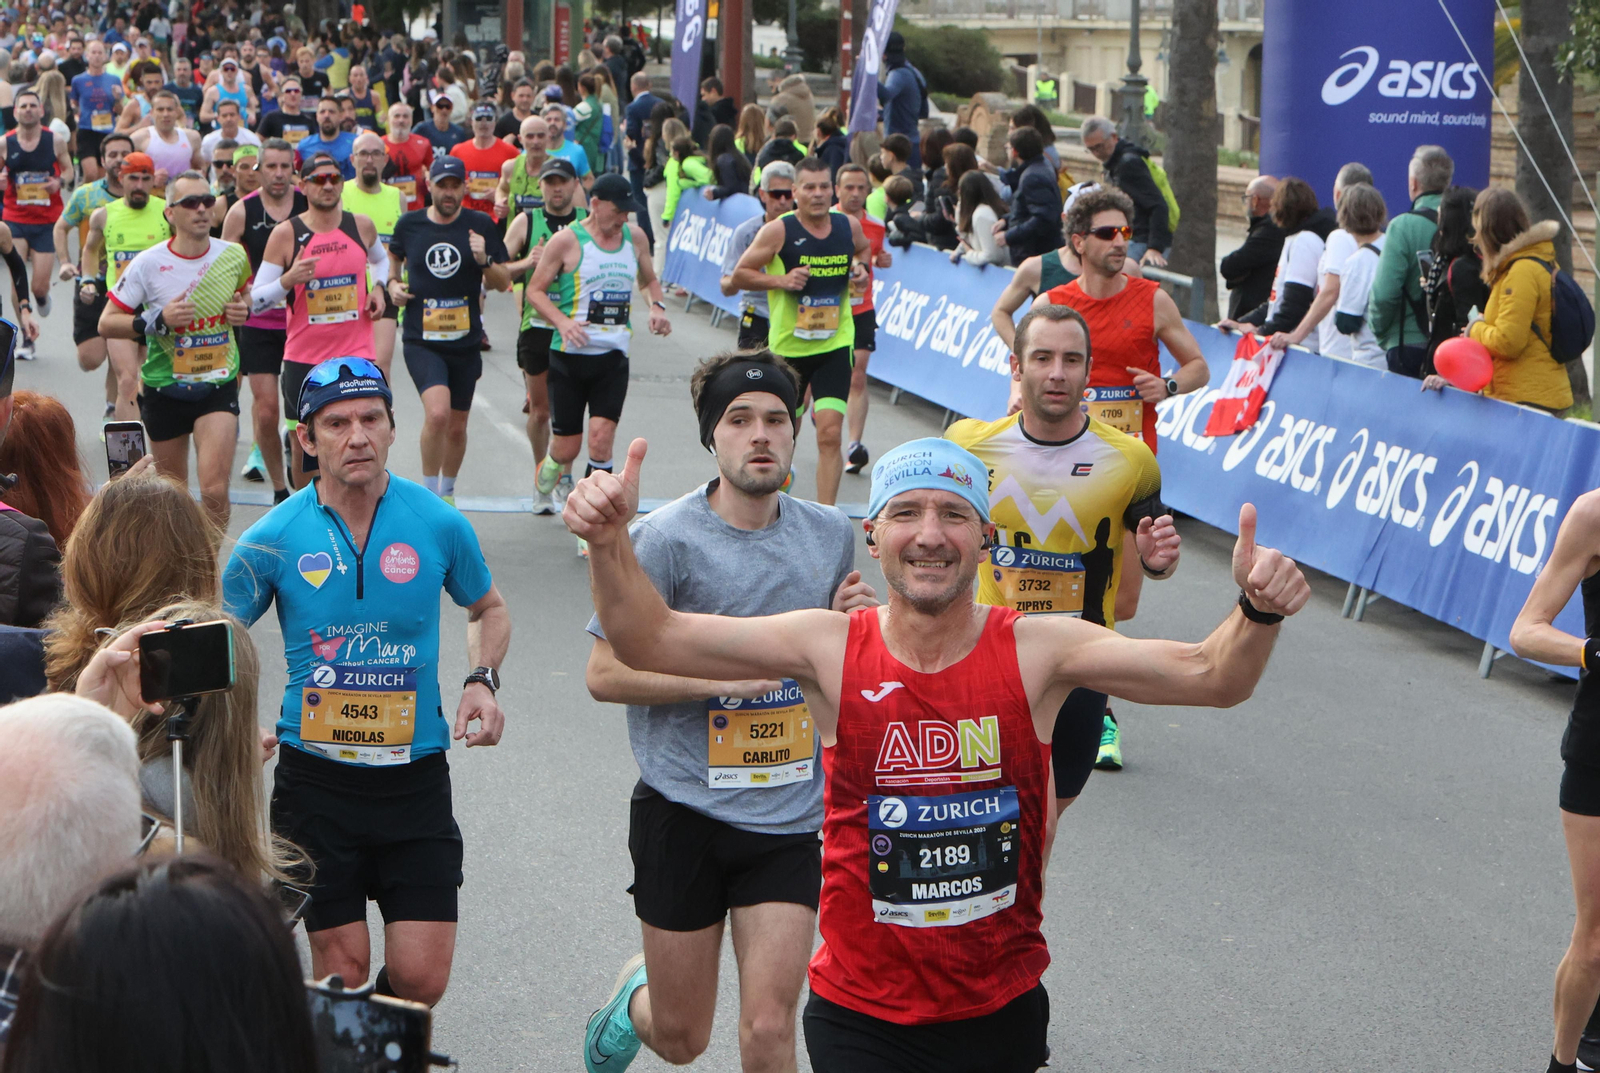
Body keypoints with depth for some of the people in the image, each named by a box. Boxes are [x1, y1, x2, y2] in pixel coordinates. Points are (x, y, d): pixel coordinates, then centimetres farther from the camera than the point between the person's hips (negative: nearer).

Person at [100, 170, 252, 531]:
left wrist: (243, 309, -4)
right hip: (164, 389, 0)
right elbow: (107, 324, -7)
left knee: (215, 490, -17)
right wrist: (157, 321, -22)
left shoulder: (234, 255, -3)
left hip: (219, 387, 0)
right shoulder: (148, 264, -10)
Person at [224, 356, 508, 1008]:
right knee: (341, 974, 2)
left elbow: (488, 610, 17)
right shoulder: (274, 538, -5)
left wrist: (482, 681, -1)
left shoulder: (439, 525, -2)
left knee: (421, 978, -3)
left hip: (415, 776, 1)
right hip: (315, 779, -1)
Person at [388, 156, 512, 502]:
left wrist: (485, 260, -16)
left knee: (456, 427, 11)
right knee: (437, 413, -23)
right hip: (421, 340, -2)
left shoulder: (480, 226, 0)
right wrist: (393, 284, 3)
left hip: (465, 341, 2)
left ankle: (447, 493, 35)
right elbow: (393, 259, 23)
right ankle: (428, 494, -7)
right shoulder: (409, 224, 3)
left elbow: (504, 283, 3)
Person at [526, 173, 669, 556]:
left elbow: (649, 279, 25)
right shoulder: (567, 240, -6)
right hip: (570, 355, -3)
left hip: (613, 356, 3)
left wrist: (657, 305, 3)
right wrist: (562, 321, -20)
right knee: (567, 448, 1)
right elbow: (534, 290, -3)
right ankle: (549, 468, 39)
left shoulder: (635, 238, 8)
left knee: (601, 438, -11)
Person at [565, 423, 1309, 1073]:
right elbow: (650, 641, -9)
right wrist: (610, 542, -26)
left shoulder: (1037, 653, -9)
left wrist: (1257, 614, -34)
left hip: (1001, 1011, 1)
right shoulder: (831, 650, -8)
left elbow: (1209, 677, -14)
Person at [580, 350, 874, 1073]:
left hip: (792, 819, 3)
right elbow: (605, 673, -10)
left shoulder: (831, 534, 4)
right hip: (684, 815, -3)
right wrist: (722, 676, -19)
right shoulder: (668, 538, -11)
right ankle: (635, 996, 46)